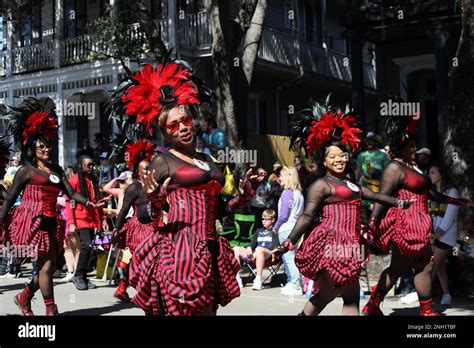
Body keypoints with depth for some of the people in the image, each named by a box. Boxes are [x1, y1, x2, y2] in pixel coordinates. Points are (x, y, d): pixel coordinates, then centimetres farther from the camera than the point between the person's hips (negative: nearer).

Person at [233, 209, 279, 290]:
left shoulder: (274, 231, 11)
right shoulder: (258, 231, 29)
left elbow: (275, 246, -5)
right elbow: (252, 244, 20)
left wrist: (256, 253, -17)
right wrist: (248, 250, -7)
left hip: (268, 254, -6)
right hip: (254, 255, 6)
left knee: (259, 249, -41)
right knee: (236, 249, -14)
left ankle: (258, 279, -42)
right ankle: (237, 278, -18)